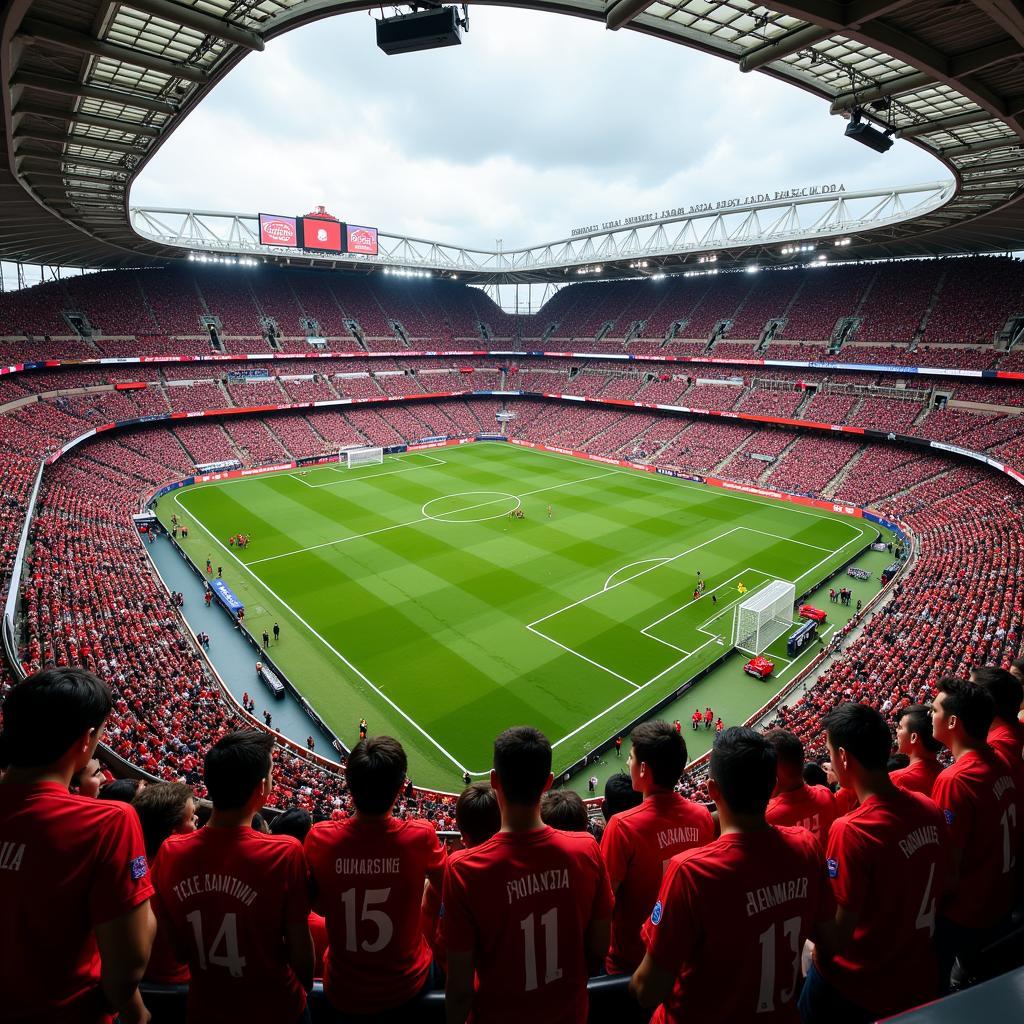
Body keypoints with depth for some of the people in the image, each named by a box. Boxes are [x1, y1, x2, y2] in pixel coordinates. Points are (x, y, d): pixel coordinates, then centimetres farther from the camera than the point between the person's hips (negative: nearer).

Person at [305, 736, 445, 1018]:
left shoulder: (319, 838, -24)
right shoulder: (420, 835, -27)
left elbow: (318, 906, -4)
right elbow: (442, 884, -5)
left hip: (342, 992, 1)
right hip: (405, 988, -1)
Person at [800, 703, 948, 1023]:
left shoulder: (850, 830, -31)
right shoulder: (928, 809, -10)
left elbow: (839, 934, -24)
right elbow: (941, 885, 5)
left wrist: (818, 955, -4)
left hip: (856, 990, -5)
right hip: (921, 979, 6)